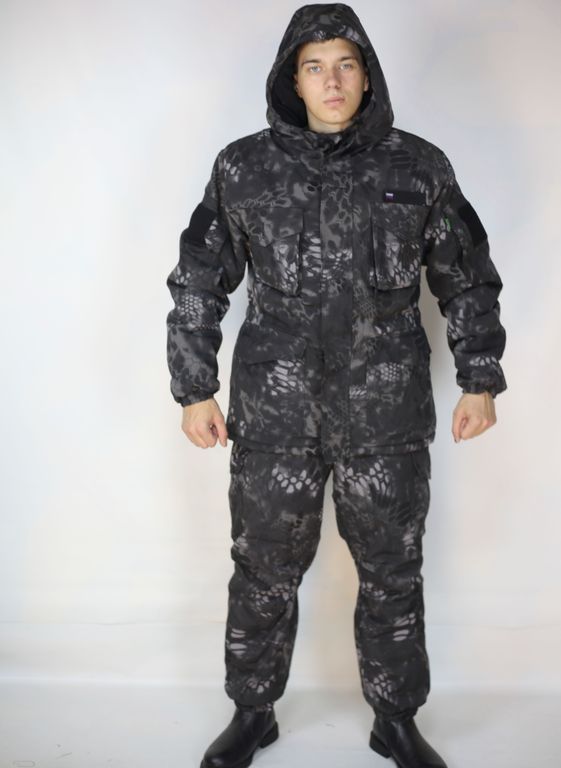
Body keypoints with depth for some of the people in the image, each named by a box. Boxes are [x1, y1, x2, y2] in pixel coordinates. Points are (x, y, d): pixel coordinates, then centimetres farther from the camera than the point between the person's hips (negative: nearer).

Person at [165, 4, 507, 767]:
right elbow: (198, 283, 5)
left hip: (388, 417, 1)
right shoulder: (244, 168, 0)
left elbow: (468, 281, 8)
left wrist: (480, 380, 4)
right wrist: (194, 388, 2)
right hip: (273, 415, 0)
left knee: (392, 573, 12)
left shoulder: (419, 167, 1)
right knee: (264, 570, 12)